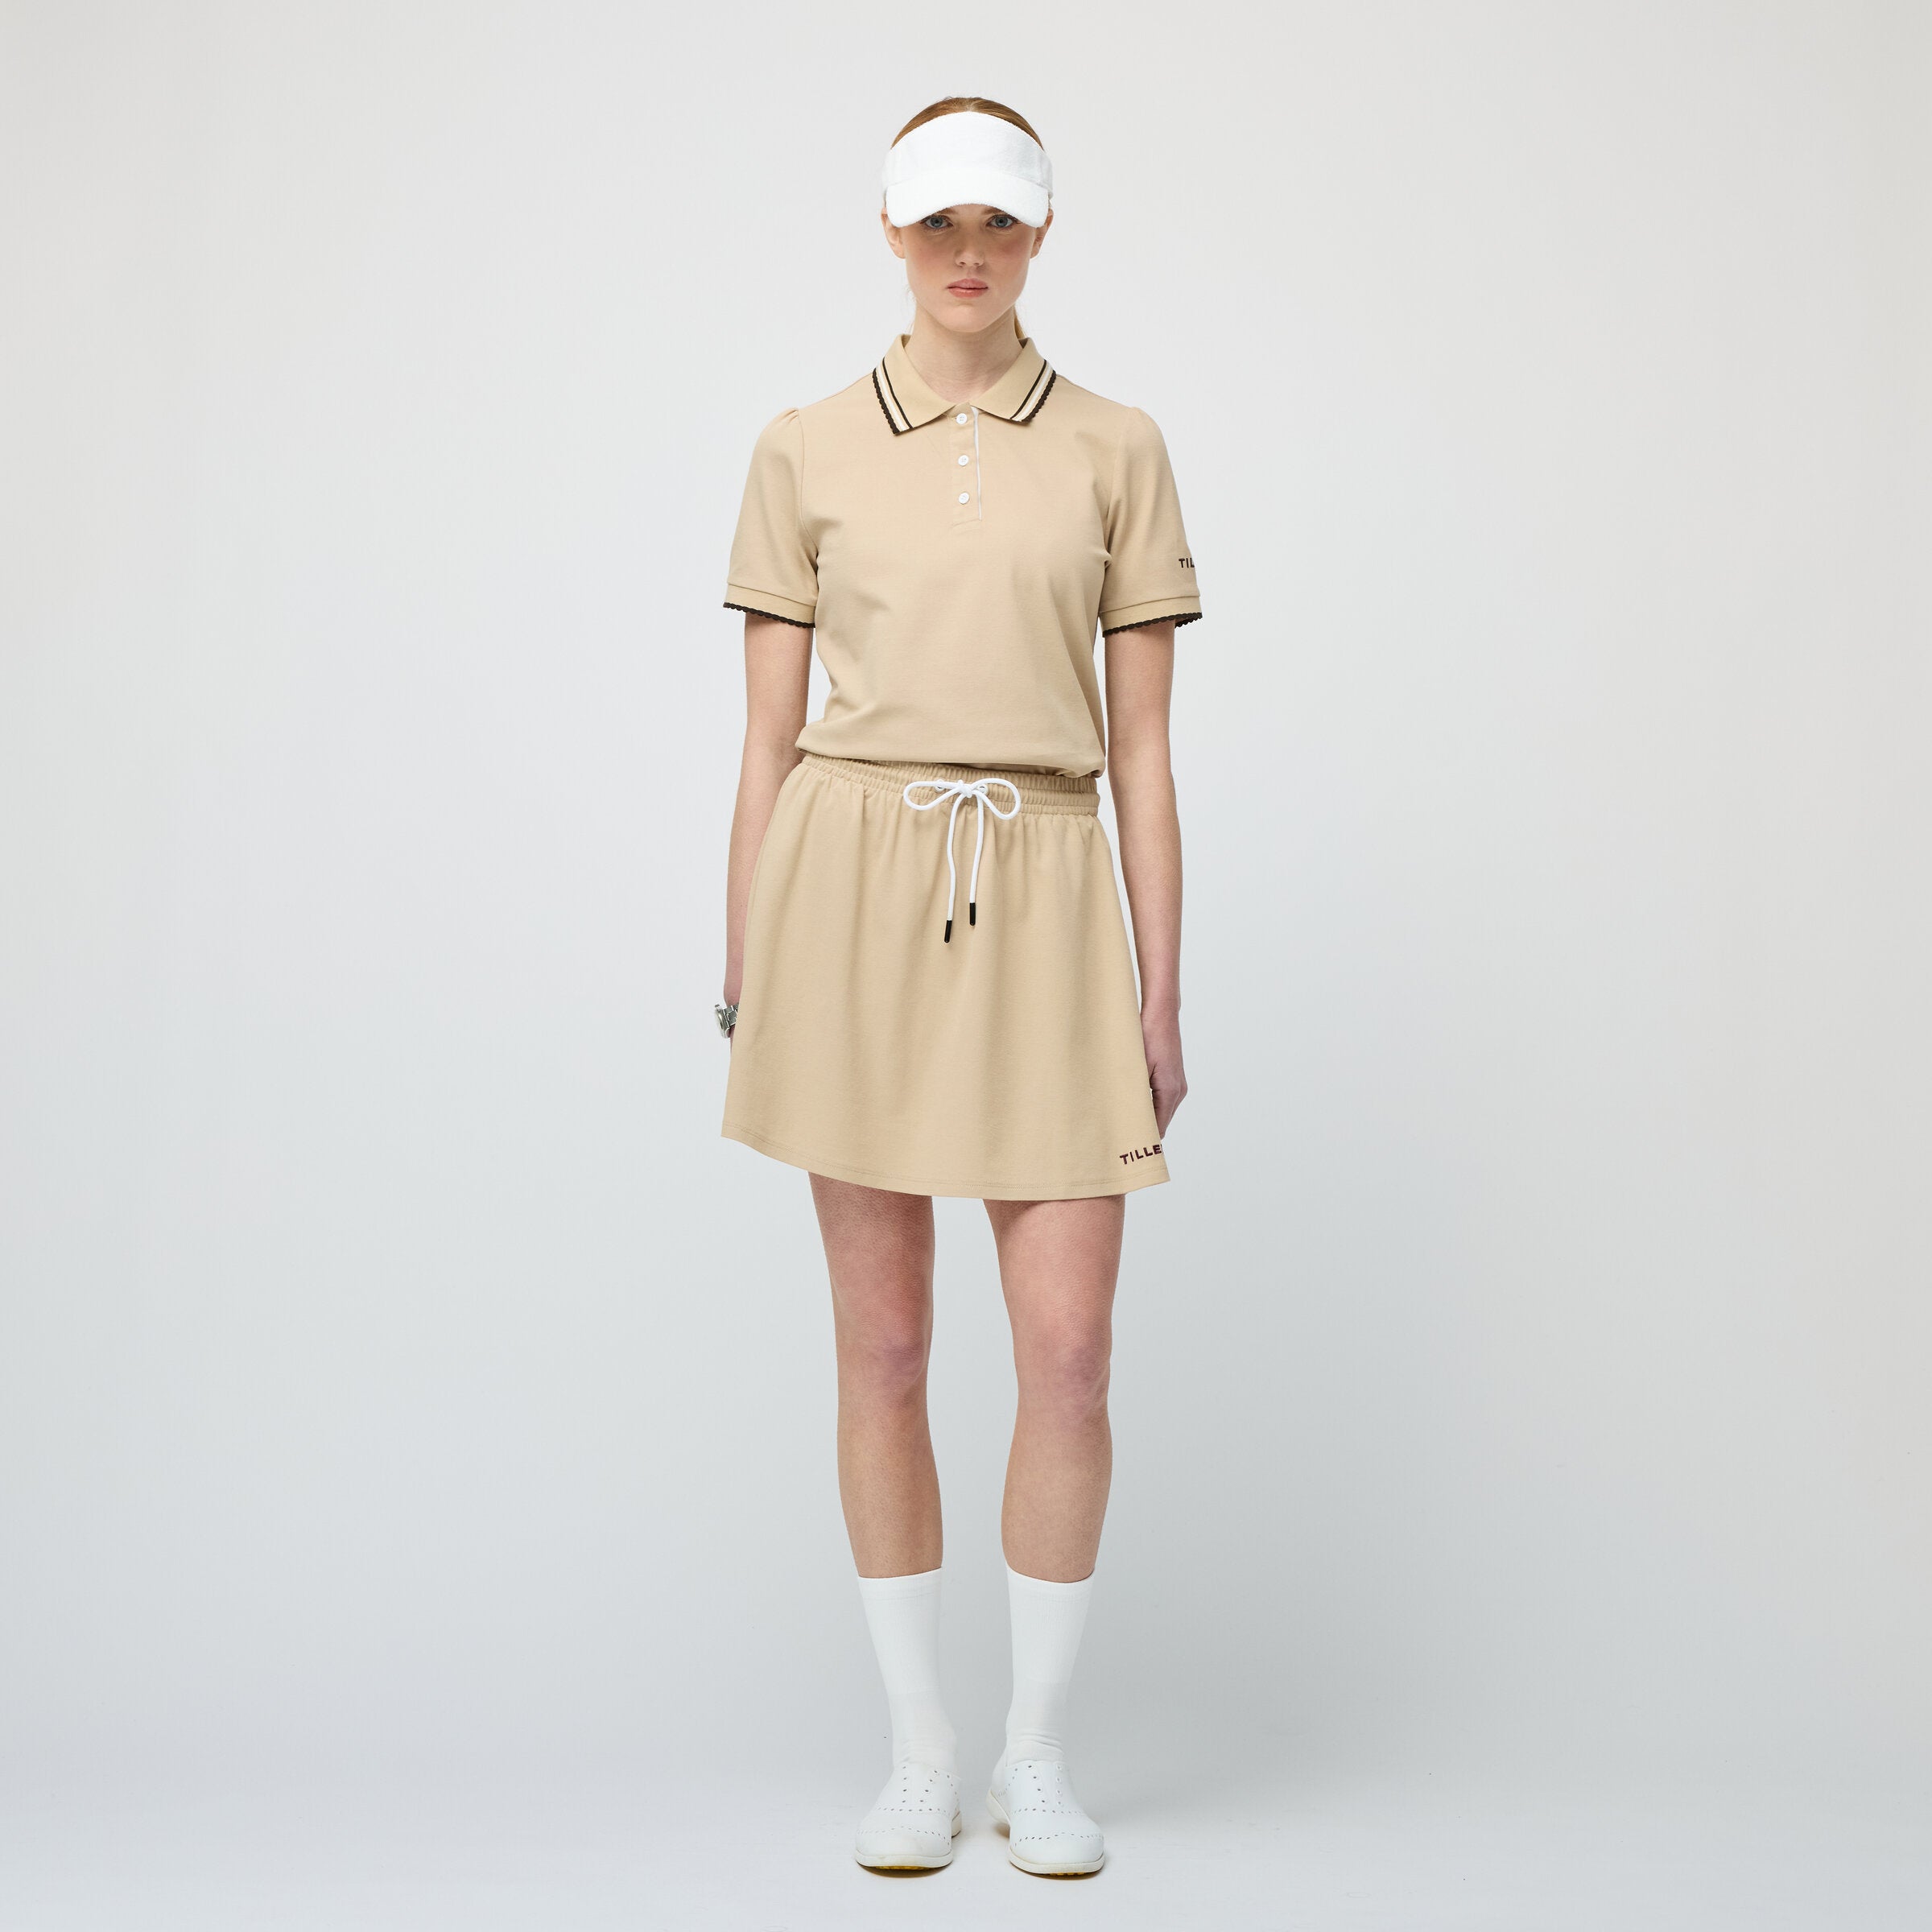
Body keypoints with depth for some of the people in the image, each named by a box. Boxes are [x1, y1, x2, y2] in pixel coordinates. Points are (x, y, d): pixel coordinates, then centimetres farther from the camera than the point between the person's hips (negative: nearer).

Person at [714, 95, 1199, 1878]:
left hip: (1044, 900, 0)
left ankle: (1039, 1749, 15)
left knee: (1070, 1349, -4)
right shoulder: (805, 453, 7)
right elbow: (768, 739, 7)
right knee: (883, 1348, 4)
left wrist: (1162, 990, 1)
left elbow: (1142, 747, 5)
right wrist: (743, 978, 3)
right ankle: (919, 1747, 19)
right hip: (852, 893, 0)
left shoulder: (1117, 449, 7)